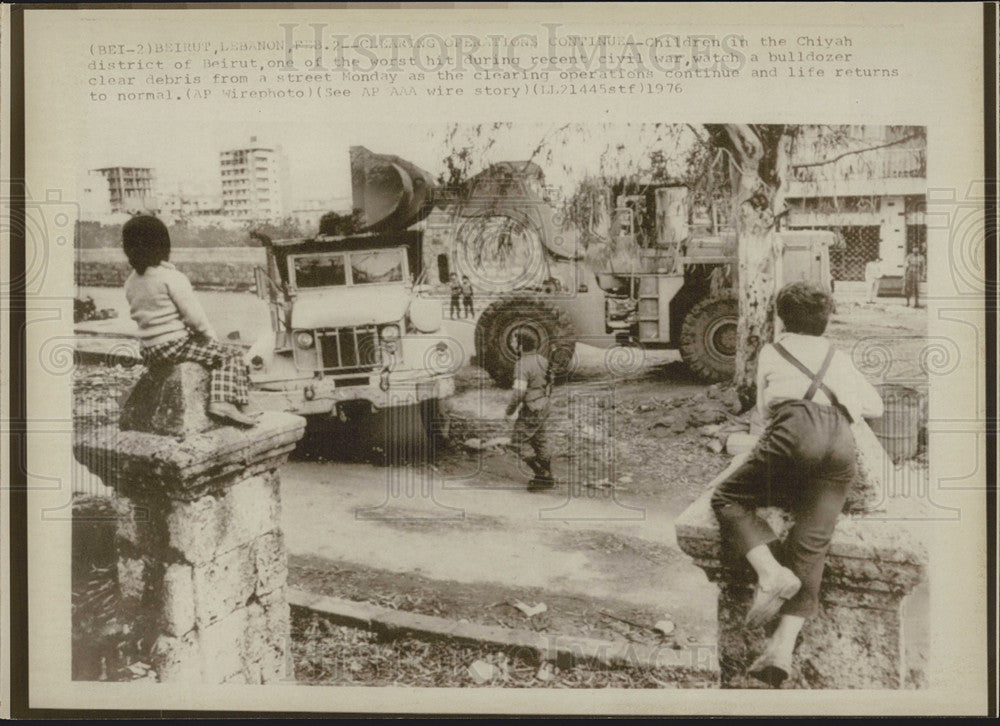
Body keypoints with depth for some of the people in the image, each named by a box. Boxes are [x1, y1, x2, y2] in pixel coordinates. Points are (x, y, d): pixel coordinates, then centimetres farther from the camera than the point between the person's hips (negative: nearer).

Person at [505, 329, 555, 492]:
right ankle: (547, 478, 19)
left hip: (531, 411, -9)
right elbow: (548, 383, 15)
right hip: (544, 407, 9)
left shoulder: (523, 365, -22)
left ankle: (542, 474, 0)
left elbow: (519, 392, -24)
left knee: (519, 442, 3)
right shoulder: (541, 360, 6)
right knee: (540, 443, 15)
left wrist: (510, 410, -9)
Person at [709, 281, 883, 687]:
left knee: (728, 497, 11)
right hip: (842, 443, 3)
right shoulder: (839, 359, 34)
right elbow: (876, 407, 39)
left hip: (795, 431, -3)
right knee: (811, 545, -2)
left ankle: (771, 572, -16)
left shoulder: (772, 352, 28)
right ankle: (783, 648, -18)